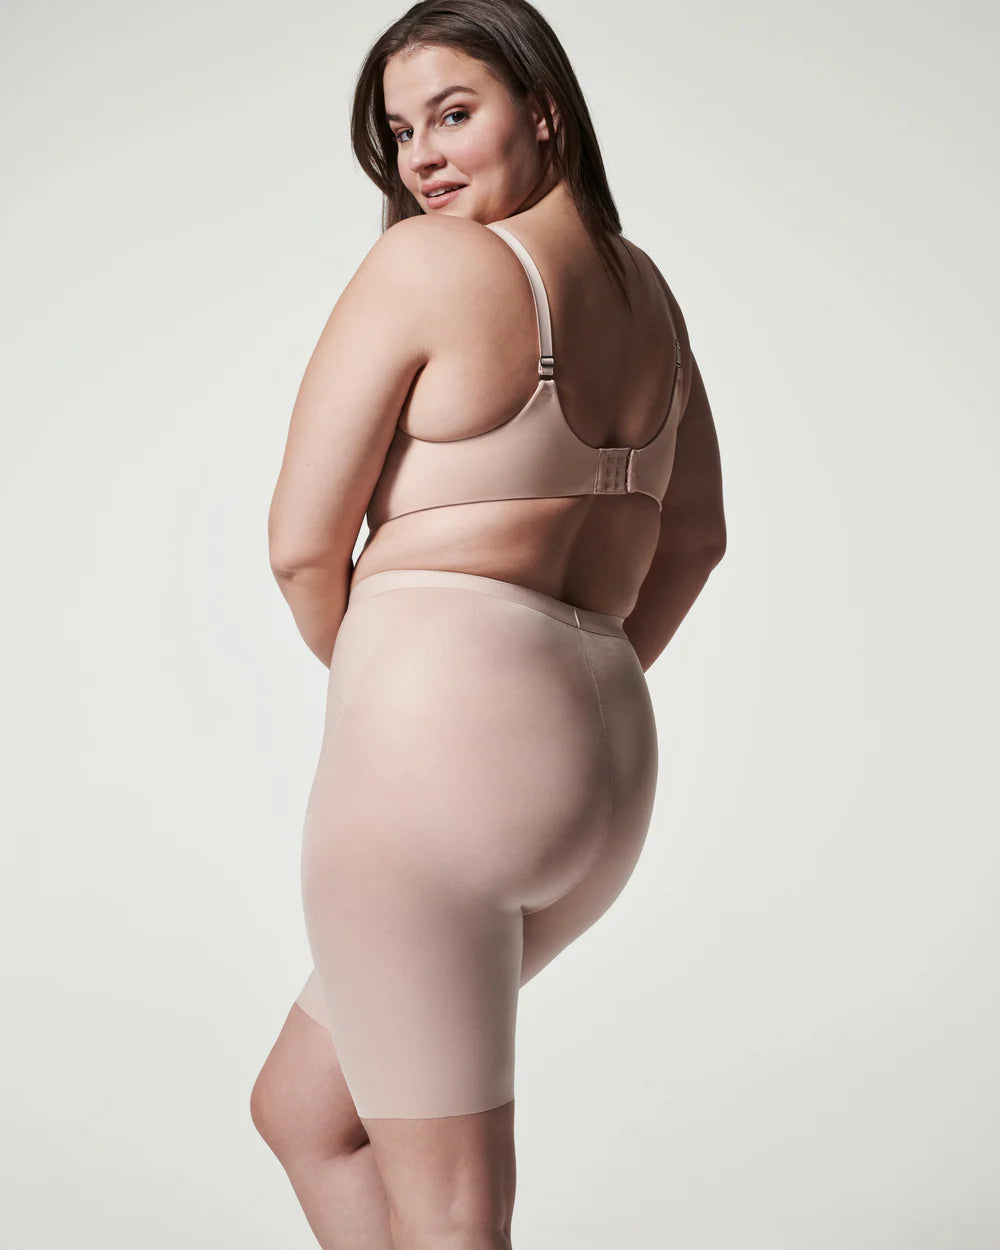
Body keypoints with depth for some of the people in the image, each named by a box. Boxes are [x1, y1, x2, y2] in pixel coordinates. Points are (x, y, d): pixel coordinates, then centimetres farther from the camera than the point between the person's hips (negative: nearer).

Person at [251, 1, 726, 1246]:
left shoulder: (423, 263, -7)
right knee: (300, 1108, 23)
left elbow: (301, 545, -6)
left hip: (438, 756, -8)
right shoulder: (642, 287, 16)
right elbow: (695, 537, 25)